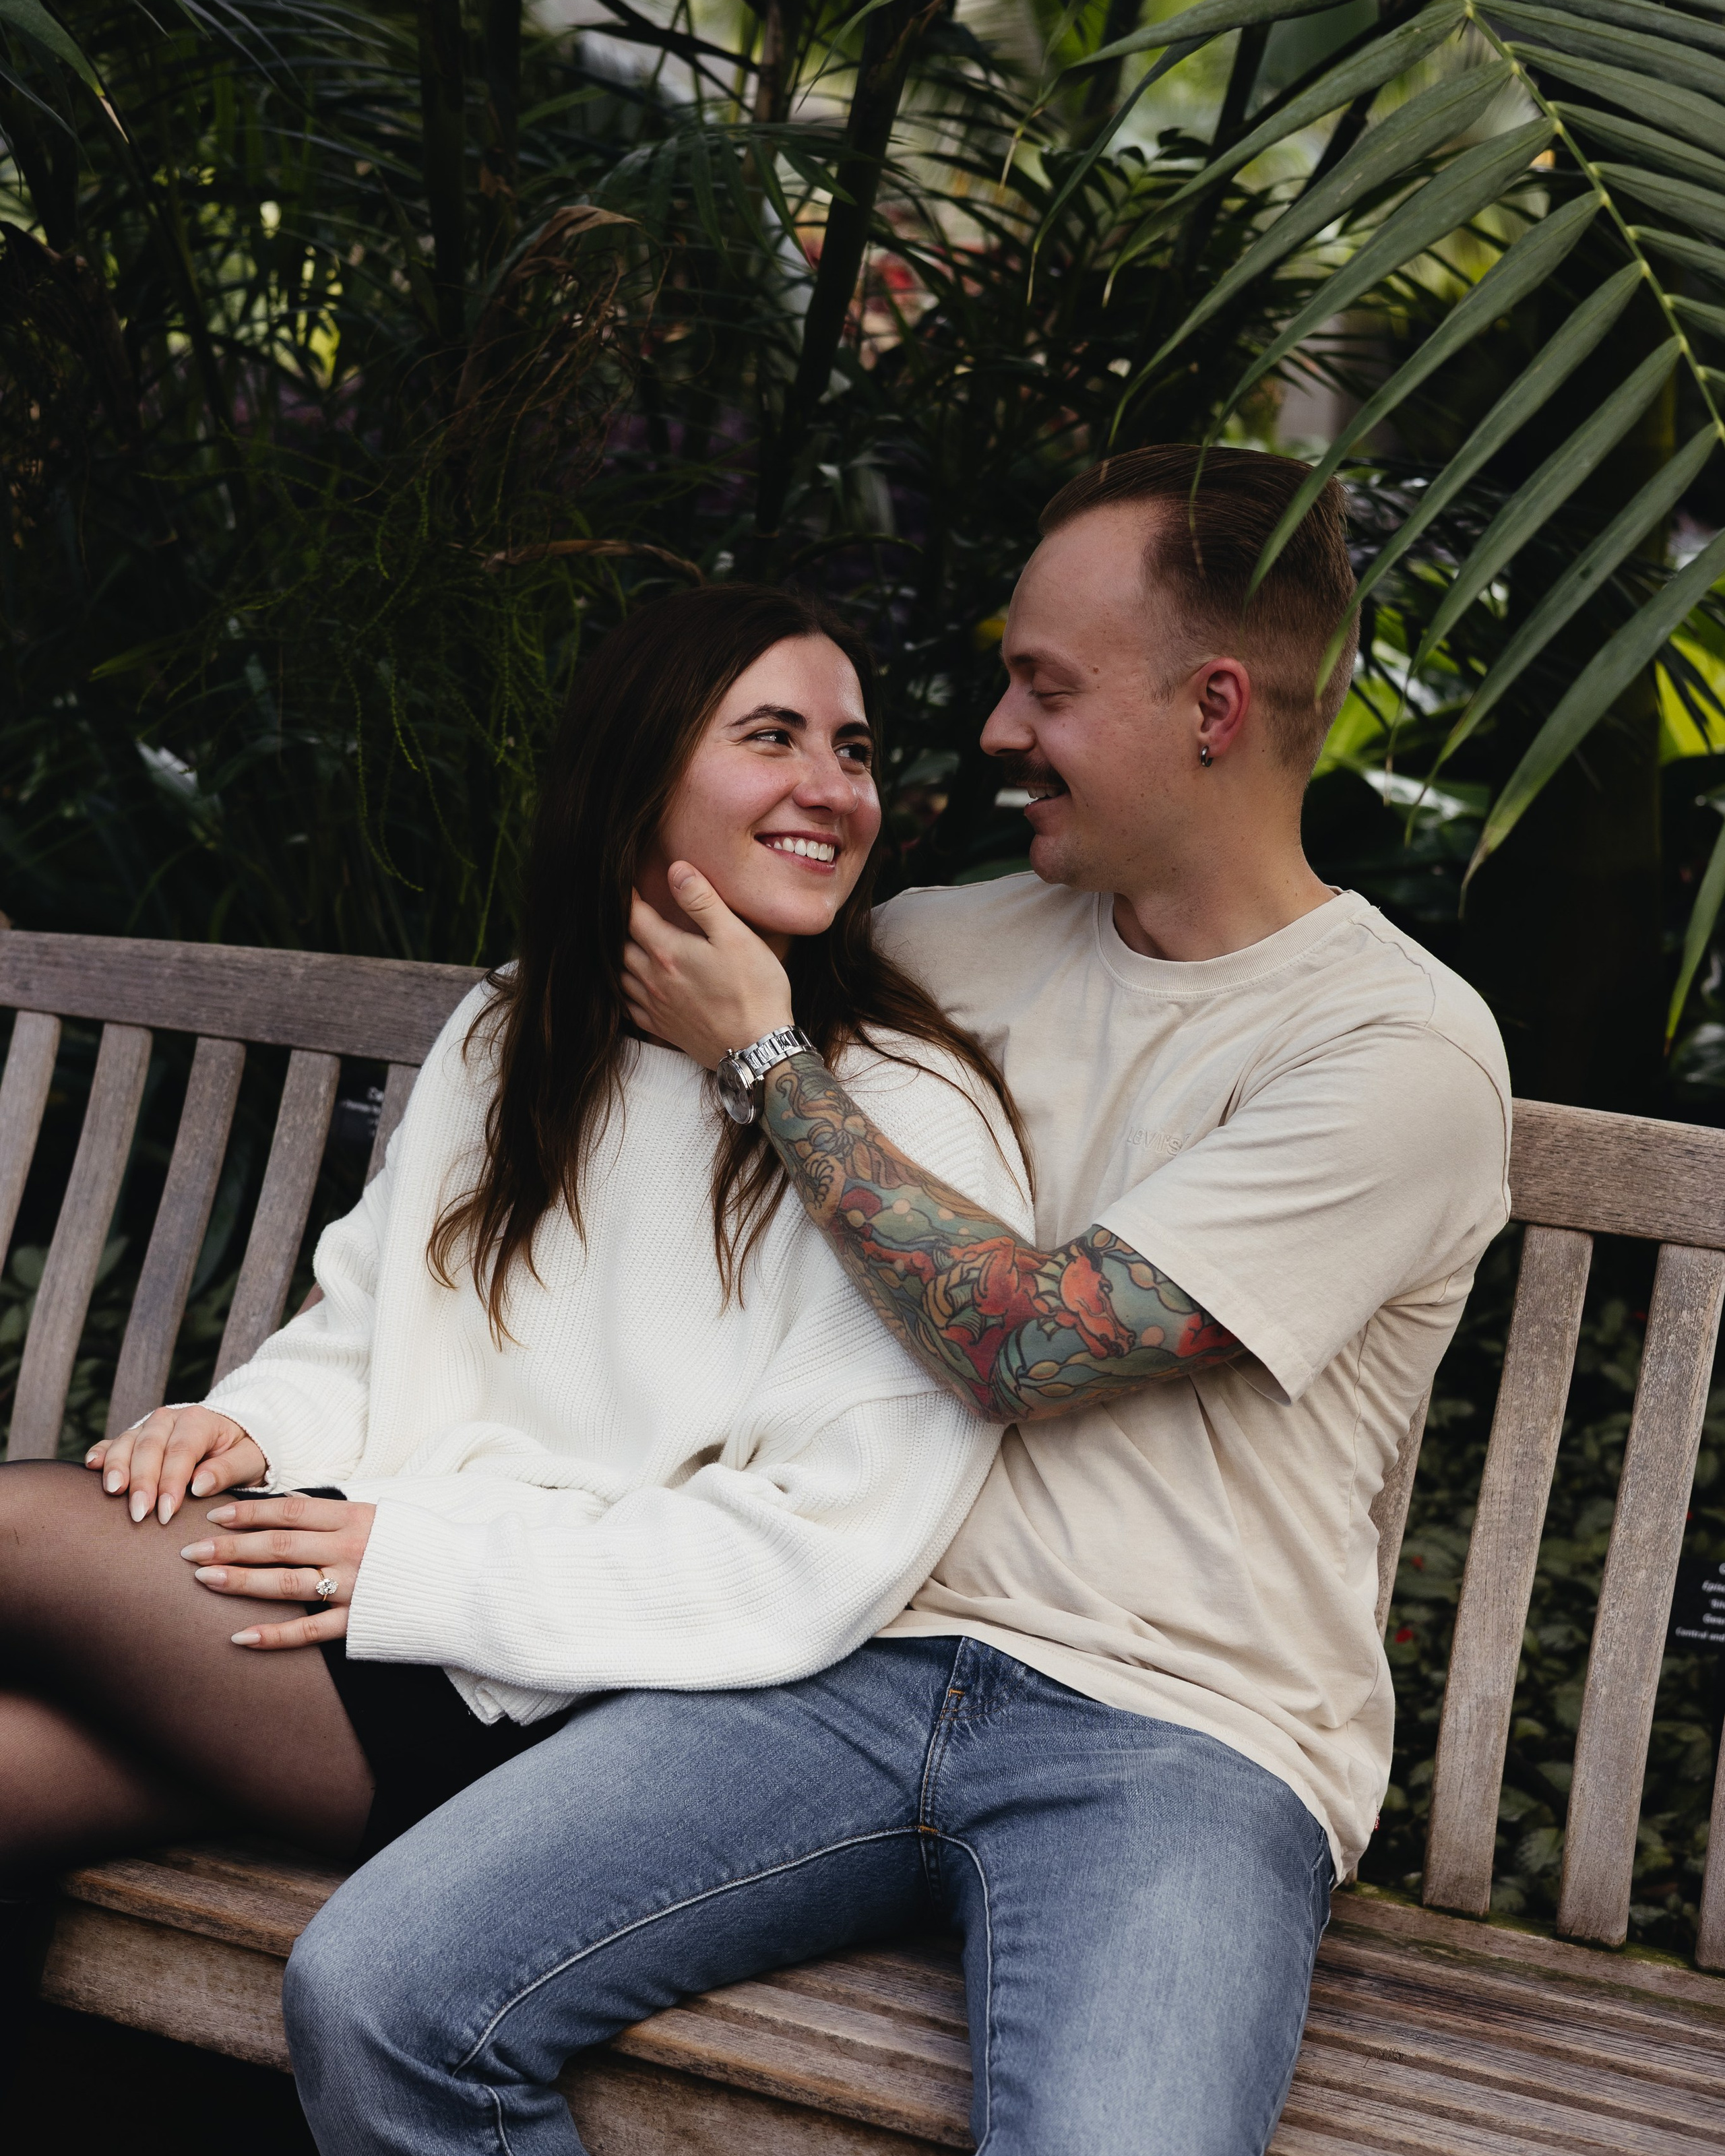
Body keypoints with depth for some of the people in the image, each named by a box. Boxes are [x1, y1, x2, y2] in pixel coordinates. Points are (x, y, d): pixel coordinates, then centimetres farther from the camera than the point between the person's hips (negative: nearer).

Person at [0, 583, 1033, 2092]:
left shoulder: (911, 1116, -8)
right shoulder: (511, 1036, 15)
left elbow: (828, 1547, -15)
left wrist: (433, 1567, -17)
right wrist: (254, 1420, -1)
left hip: (580, 1699, -6)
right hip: (381, 1585, 6)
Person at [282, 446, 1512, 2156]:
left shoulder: (1405, 1048, -6)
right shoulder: (995, 939, 13)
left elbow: (1029, 1339, -12)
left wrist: (761, 1052, -5)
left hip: (1186, 1740, -5)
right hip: (874, 1657, 5)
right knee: (369, 1999, -16)